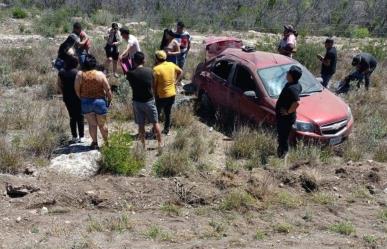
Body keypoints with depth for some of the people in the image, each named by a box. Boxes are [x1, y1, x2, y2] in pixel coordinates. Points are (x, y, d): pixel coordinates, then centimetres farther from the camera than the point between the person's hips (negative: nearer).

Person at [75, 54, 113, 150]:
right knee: (102, 124, 11)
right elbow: (108, 90, -7)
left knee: (92, 124, 11)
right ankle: (107, 143, 21)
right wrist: (109, 99, 7)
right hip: (100, 101, -1)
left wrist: (81, 98, 11)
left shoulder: (80, 74, -7)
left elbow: (77, 89, -5)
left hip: (86, 102, 1)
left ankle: (95, 143, 19)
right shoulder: (100, 74, -9)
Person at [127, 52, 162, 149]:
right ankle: (160, 144, 25)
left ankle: (143, 145, 21)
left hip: (137, 102, 0)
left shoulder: (131, 74, -13)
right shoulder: (149, 71, -8)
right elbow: (152, 85, 2)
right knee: (155, 123, 15)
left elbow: (131, 86, 2)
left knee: (141, 125, 12)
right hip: (149, 101, 0)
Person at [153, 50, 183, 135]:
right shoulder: (171, 65, -2)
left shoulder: (156, 69, -19)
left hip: (161, 96, -6)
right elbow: (181, 72, 14)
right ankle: (167, 130, 31)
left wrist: (155, 95, -3)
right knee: (168, 113, 20)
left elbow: (154, 84, -16)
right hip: (172, 94, 6)